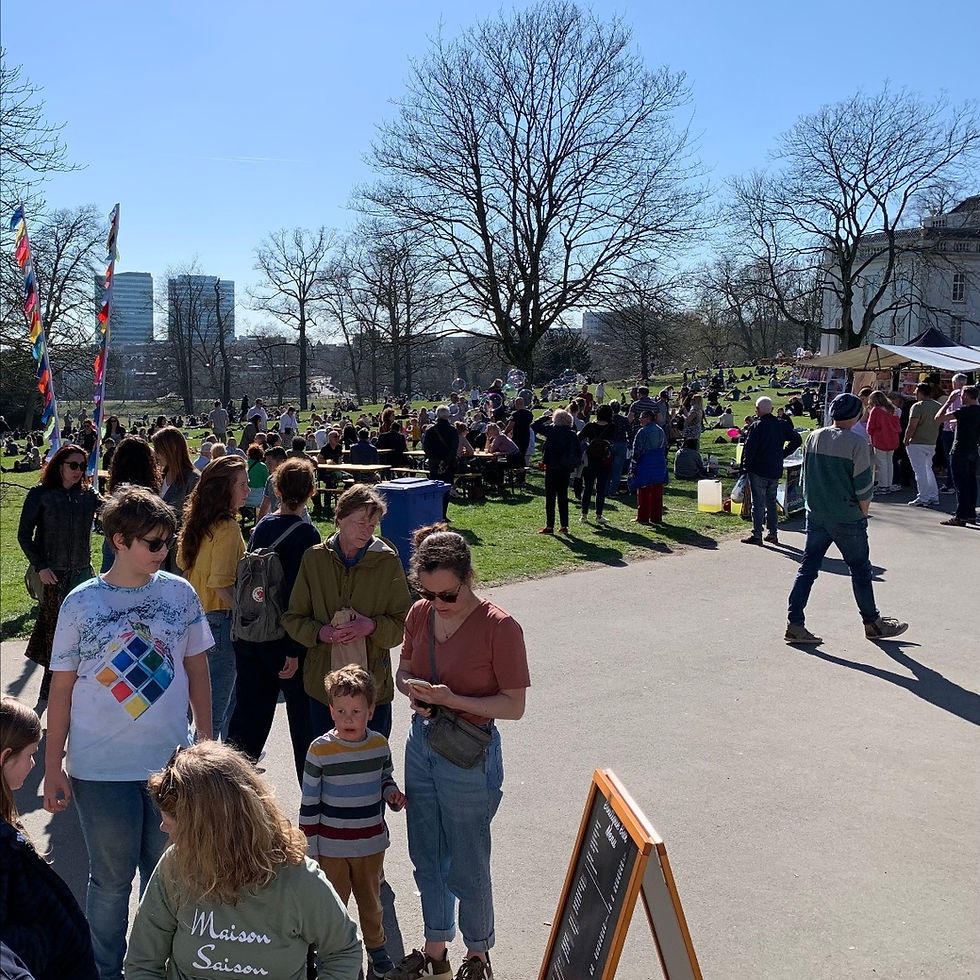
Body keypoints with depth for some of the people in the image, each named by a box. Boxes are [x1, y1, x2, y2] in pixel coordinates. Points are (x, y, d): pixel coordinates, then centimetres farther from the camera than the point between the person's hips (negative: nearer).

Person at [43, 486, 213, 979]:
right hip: (101, 769, -2)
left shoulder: (180, 593, -2)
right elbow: (61, 689, -2)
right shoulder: (81, 603, -6)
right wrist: (53, 766, -2)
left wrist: (206, 744, 8)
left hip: (171, 763, 2)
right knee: (111, 881, 10)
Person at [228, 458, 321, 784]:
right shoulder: (305, 534, -16)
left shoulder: (262, 526, 4)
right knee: (305, 720, 7)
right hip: (281, 641, -6)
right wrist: (294, 650, -19)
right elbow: (295, 597, -21)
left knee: (249, 712, 14)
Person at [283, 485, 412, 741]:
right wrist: (320, 632, -14)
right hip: (322, 681, 2)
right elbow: (293, 618, 6)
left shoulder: (388, 562, -3)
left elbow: (404, 623, 0)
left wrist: (372, 626, -19)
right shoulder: (314, 559, 2)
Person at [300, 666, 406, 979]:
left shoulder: (379, 744, -6)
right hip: (331, 847, -3)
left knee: (371, 900, 21)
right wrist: (309, 849, -7)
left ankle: (376, 946, 42)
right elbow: (309, 803, -10)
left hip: (372, 844, 3)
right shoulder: (320, 750, -16)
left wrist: (391, 793, -10)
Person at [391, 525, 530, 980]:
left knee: (466, 866, 9)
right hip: (421, 744, 6)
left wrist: (453, 700, -25)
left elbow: (514, 706, -16)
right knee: (426, 858, 19)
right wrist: (413, 691, -11)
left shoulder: (500, 628, -20)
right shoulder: (420, 614, -3)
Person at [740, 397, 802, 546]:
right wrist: (783, 454, 12)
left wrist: (745, 467, -7)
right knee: (771, 501, 16)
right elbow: (797, 440, 6)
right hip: (776, 470, 6)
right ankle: (773, 533, 19)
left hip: (758, 470, -6)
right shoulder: (782, 424, 3)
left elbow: (749, 448, -16)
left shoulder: (758, 426, -14)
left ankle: (757, 535, 0)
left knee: (758, 503, -1)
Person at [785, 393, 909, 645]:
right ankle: (873, 623, 24)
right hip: (847, 519, -5)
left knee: (807, 568, 8)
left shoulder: (814, 437, 2)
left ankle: (794, 624, 4)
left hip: (815, 516, 5)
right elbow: (863, 486, -12)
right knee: (860, 570, 11)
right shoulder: (857, 443, -14)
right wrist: (863, 513, 3)